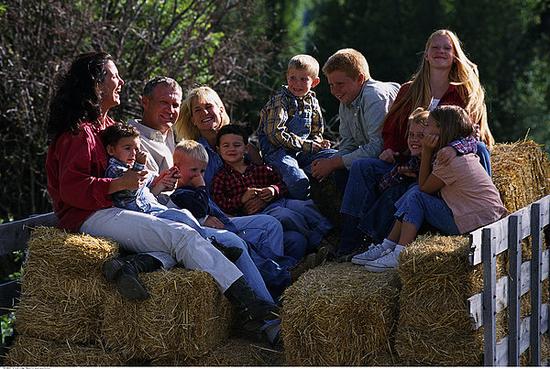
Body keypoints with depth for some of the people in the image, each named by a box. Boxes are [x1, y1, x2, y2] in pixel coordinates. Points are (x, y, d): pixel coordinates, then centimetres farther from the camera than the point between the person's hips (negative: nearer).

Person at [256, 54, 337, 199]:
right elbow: (276, 134, -19)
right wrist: (306, 145, -16)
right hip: (278, 150, -7)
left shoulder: (312, 101, 13)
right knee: (299, 182, -32)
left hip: (303, 151, 7)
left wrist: (318, 143, -4)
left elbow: (316, 131, 22)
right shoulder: (280, 100, -9)